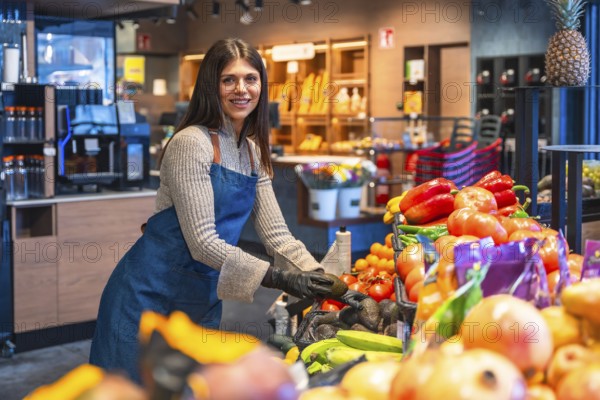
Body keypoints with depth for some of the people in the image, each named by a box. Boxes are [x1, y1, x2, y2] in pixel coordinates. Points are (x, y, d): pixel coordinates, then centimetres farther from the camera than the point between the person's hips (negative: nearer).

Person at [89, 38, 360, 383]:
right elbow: (202, 241, -22)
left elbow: (276, 233, 6)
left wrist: (322, 281, -7)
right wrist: (281, 279, -25)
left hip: (202, 300, 7)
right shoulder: (191, 143, -16)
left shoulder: (253, 151, 7)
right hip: (152, 297, -7)